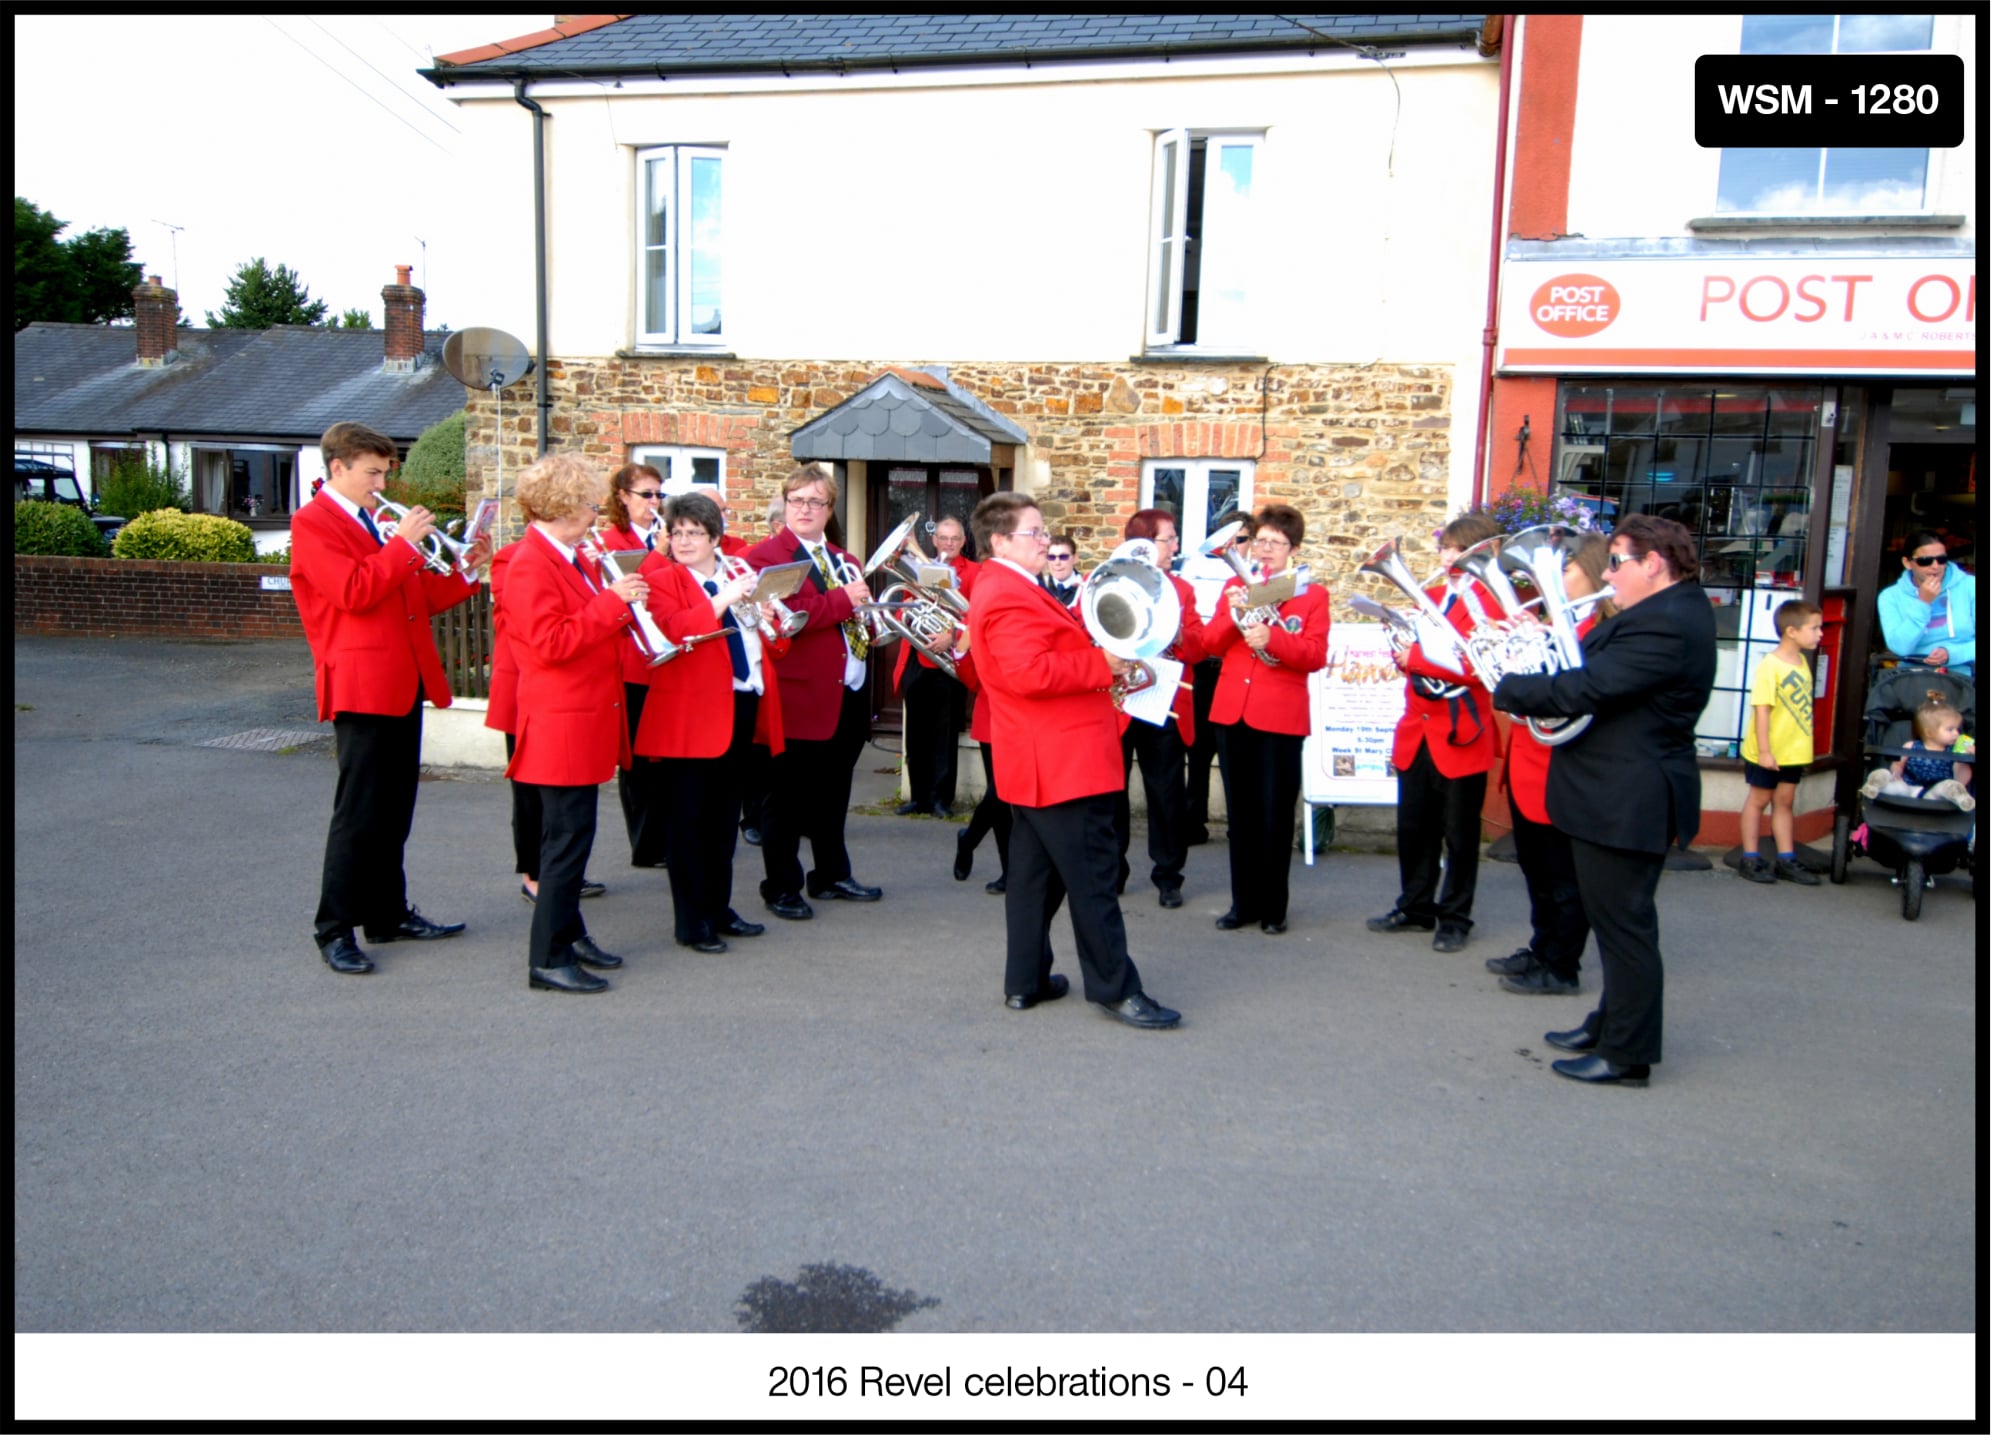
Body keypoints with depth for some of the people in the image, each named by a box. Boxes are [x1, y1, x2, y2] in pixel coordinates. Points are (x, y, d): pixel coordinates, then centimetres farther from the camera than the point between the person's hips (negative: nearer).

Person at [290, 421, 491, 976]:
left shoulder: (379, 524, 21)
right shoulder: (313, 522, -6)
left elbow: (417, 598, 18)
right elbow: (353, 592, -21)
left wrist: (465, 570, 6)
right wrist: (403, 543, -16)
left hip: (404, 685, 8)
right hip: (361, 686, -8)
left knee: (394, 812, 14)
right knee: (357, 815, -5)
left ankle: (389, 914, 24)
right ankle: (334, 930, 4)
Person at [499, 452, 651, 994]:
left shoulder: (574, 560, 15)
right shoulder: (531, 565, -16)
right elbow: (553, 644, -24)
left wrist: (623, 604, 4)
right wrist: (611, 601, -22)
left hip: (586, 718, 10)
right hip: (561, 722, -10)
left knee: (573, 833, 16)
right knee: (568, 836, -6)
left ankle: (568, 933, 27)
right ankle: (548, 959, 2)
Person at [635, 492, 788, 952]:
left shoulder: (741, 579, 17)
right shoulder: (662, 580, -2)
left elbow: (775, 645, 16)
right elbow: (675, 631, -21)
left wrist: (768, 615, -4)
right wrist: (724, 600, -25)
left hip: (742, 708, 6)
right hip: (692, 712, -6)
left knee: (724, 818, 14)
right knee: (688, 820, 0)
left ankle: (719, 909, 25)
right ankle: (691, 922, 7)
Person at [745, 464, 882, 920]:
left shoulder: (845, 561, 19)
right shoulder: (766, 556, -7)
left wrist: (866, 607, 4)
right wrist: (841, 601, -23)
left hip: (850, 694, 7)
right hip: (801, 695, -7)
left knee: (833, 794, 17)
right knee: (788, 797, 2)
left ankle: (832, 876, 28)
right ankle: (782, 887, 12)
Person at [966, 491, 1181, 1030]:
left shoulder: (1009, 590, 17)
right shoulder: (1010, 597, -18)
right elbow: (1029, 673, -29)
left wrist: (1093, 654, 8)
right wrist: (1102, 665, -21)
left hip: (1038, 763, 11)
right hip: (1062, 762, -11)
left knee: (1035, 873, 14)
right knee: (1093, 875, -5)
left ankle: (1026, 980, 21)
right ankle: (1114, 988, 3)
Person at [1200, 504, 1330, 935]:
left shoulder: (1312, 594, 1)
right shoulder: (1235, 585, 11)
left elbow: (1316, 655, -10)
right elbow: (1210, 644, 3)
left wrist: (1272, 638, -25)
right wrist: (1232, 615, -16)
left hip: (1281, 717, -4)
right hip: (1232, 712, 4)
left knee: (1276, 816, 3)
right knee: (1241, 814, 10)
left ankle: (1274, 906, 15)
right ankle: (1244, 902, 19)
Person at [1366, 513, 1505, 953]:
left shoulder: (1487, 603, -7)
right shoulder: (1431, 596, 14)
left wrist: (1415, 657, -17)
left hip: (1461, 735, -6)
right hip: (1417, 732, 6)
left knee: (1459, 834, 5)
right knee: (1413, 827, 12)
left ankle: (1455, 918, 16)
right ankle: (1416, 907, 26)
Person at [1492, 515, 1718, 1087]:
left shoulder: (1663, 624, -24)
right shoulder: (1672, 608, 11)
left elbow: (1583, 690, -27)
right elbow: (1596, 667, 12)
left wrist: (1504, 688, -15)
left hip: (1628, 800, -11)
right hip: (1621, 796, 11)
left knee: (1624, 923, 0)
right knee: (1617, 918, 21)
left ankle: (1628, 1055, 11)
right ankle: (1612, 1024, 36)